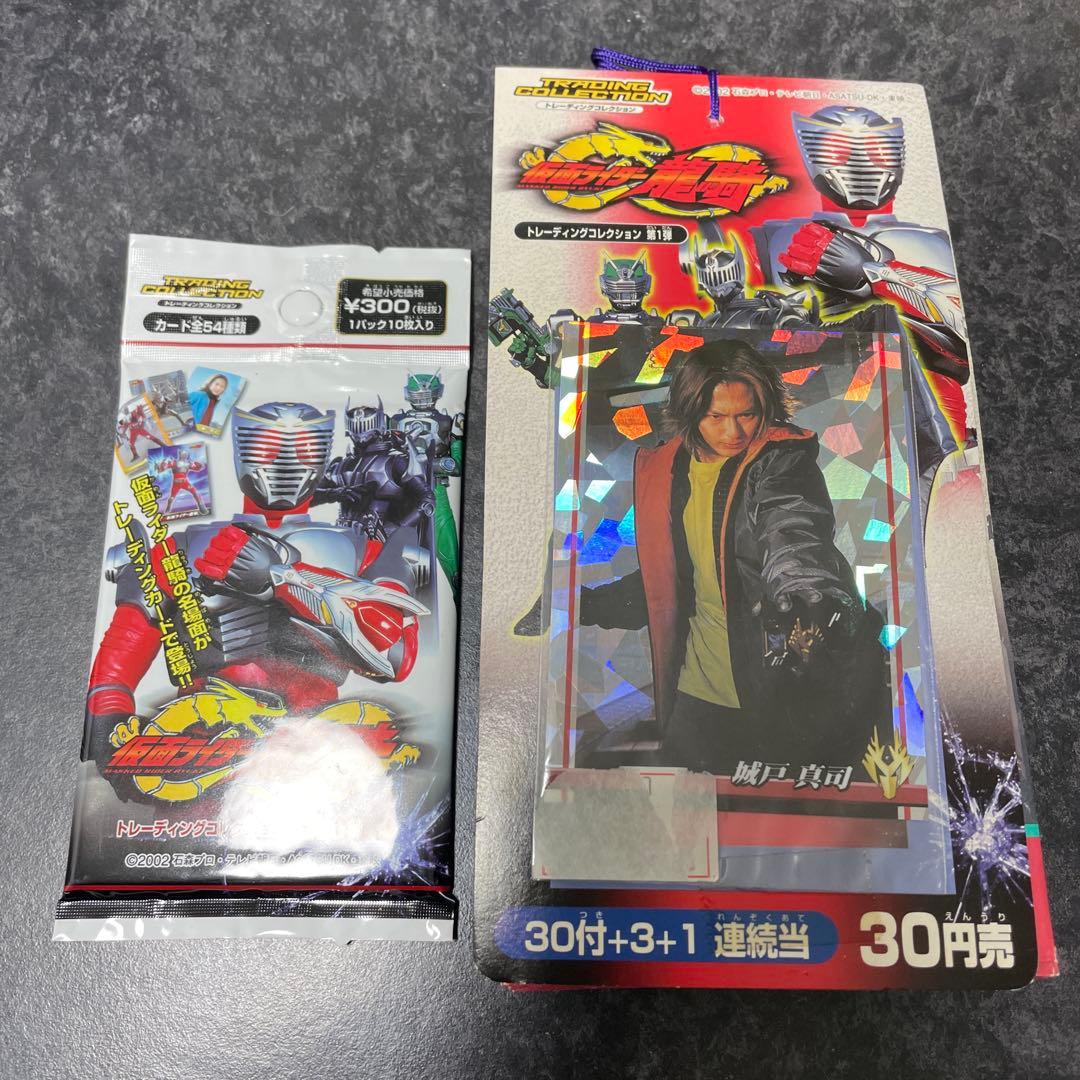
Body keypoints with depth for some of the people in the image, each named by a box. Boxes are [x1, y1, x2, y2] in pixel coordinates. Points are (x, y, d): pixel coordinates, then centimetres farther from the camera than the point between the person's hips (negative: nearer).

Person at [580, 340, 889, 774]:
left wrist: (799, 579, -56)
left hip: (782, 689, -4)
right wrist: (583, 605, 7)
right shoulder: (666, 470, 3)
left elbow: (793, 526, -34)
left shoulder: (781, 459, -12)